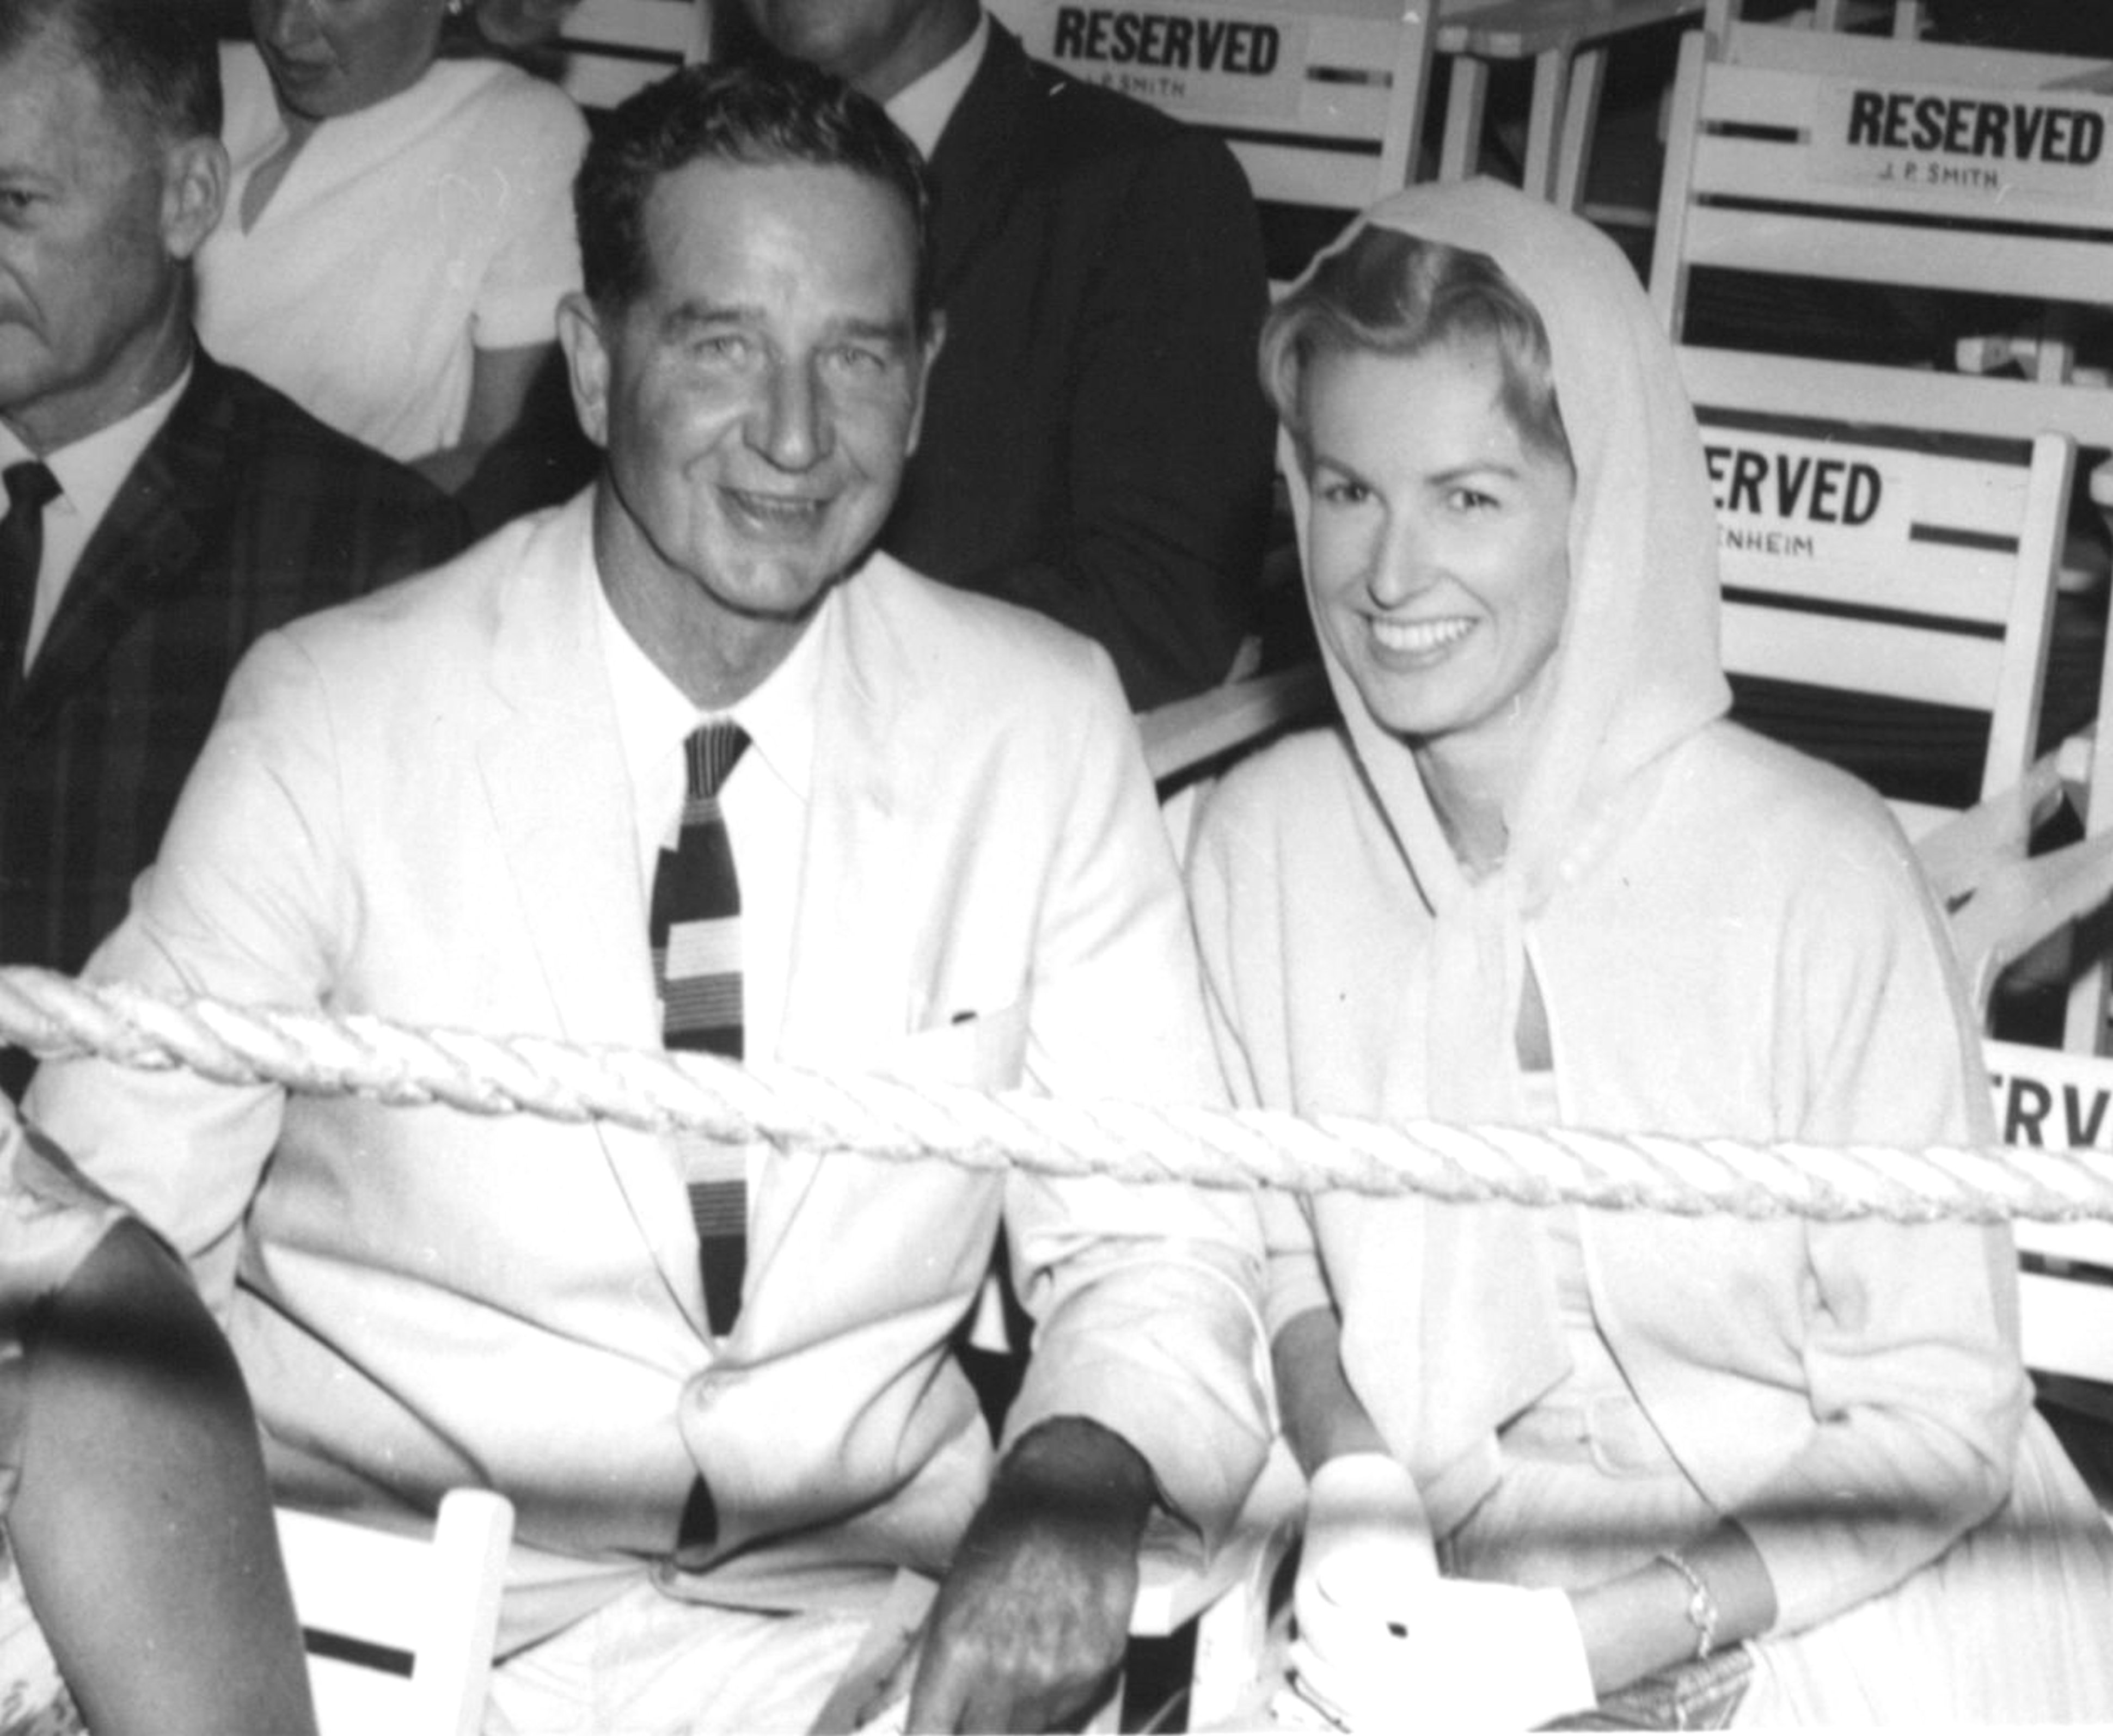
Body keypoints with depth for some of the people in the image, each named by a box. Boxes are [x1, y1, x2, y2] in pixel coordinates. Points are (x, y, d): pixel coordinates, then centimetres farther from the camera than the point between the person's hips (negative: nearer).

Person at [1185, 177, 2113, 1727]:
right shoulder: (1267, 832, -4)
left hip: (1834, 1605, -2)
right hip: (1443, 1586, 2)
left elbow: (1936, 1422, -10)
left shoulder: (1816, 871, -15)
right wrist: (1351, 1482, -9)